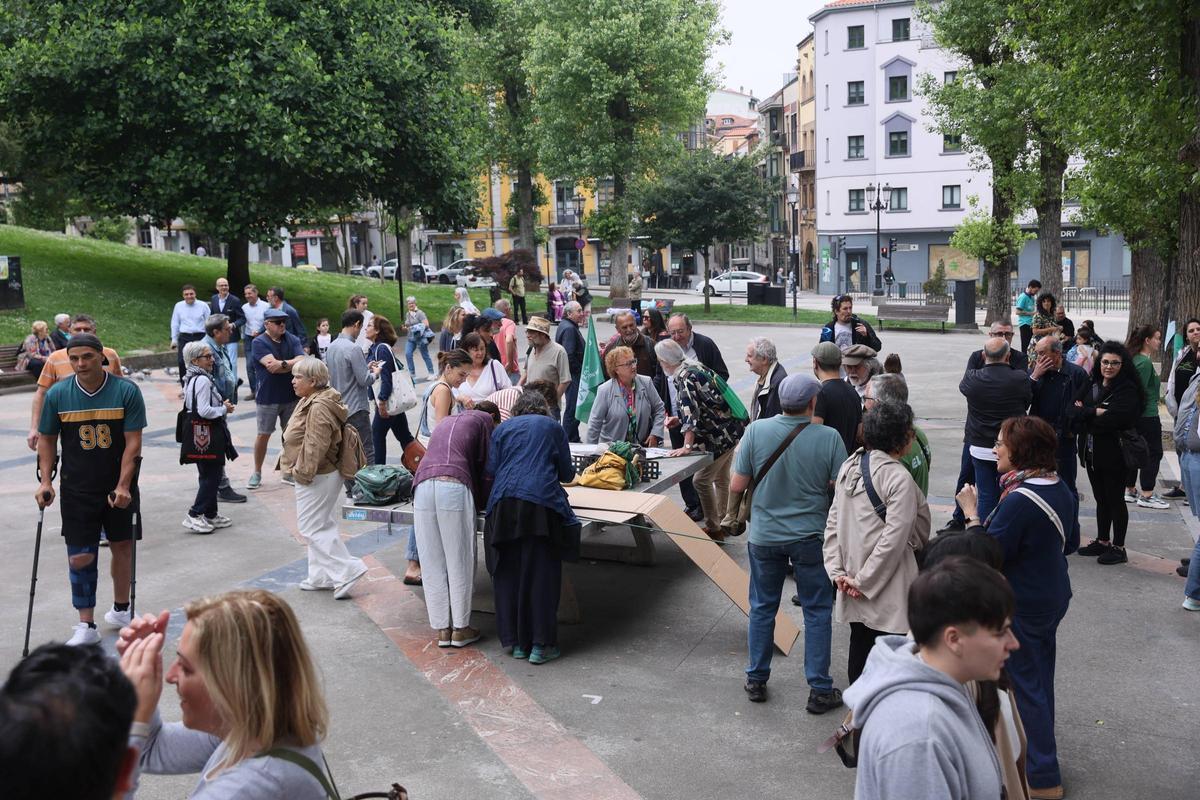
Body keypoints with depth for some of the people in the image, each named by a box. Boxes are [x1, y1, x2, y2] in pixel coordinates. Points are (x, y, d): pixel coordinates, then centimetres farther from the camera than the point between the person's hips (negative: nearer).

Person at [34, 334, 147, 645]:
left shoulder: (126, 391, -11)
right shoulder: (57, 394, -6)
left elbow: (133, 442, -11)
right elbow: (47, 440, 5)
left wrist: (123, 485, -16)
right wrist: (45, 481, -4)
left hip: (118, 488, 0)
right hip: (77, 490, 0)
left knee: (122, 546, 12)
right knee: (80, 557, -2)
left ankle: (120, 610, 32)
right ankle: (86, 626, 9)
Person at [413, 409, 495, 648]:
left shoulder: (446, 423, 34)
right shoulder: (486, 420, 16)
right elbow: (486, 468, 10)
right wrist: (483, 503, 22)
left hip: (423, 486, 5)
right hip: (455, 487, -5)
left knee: (432, 563, 9)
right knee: (460, 562, 4)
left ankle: (442, 629, 13)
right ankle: (460, 628, 10)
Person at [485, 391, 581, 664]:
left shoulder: (502, 429, 20)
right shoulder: (553, 427, 16)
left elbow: (491, 469, 11)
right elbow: (567, 473, 16)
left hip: (503, 504, 2)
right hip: (540, 503, -2)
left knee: (508, 572, 9)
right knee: (541, 573, 1)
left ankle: (517, 641, 14)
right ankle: (540, 644, 0)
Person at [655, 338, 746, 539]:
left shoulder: (684, 378, -21)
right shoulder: (694, 366, 8)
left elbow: (690, 411, -31)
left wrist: (687, 446, -33)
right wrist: (677, 419, 23)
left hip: (721, 435, -10)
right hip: (730, 428, 10)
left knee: (702, 480, -2)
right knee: (720, 479, 19)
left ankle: (713, 529, 8)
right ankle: (723, 524, 31)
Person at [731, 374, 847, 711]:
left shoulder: (756, 431, -13)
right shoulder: (828, 437, -16)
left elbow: (736, 486, -8)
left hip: (765, 536, 2)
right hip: (810, 536, -1)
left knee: (762, 608, 17)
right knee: (817, 612, 12)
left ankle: (756, 680, 29)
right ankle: (819, 690, 18)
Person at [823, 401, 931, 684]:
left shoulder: (849, 466, 5)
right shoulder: (899, 478, -17)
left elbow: (832, 523, 5)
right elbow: (893, 538, -20)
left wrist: (837, 571, 3)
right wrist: (865, 581, -12)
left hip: (854, 577, 7)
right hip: (885, 587, -7)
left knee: (859, 645, 19)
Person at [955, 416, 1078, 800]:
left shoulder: (1019, 501, -29)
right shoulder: (1062, 489, 0)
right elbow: (1071, 543, 13)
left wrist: (971, 513, -17)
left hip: (1020, 608, -9)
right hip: (1053, 598, 9)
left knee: (1024, 684, 5)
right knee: (1039, 678, 22)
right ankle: (1037, 752, 40)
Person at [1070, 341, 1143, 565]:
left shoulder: (1128, 390, -11)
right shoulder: (1092, 385, 8)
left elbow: (1113, 420, -23)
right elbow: (1074, 412, -2)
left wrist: (1084, 414, -11)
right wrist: (1095, 412, -18)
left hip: (1114, 454, -6)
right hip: (1091, 452, 6)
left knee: (1115, 500, 4)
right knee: (1101, 499, 17)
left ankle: (1118, 547, 13)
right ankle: (1102, 541, 28)